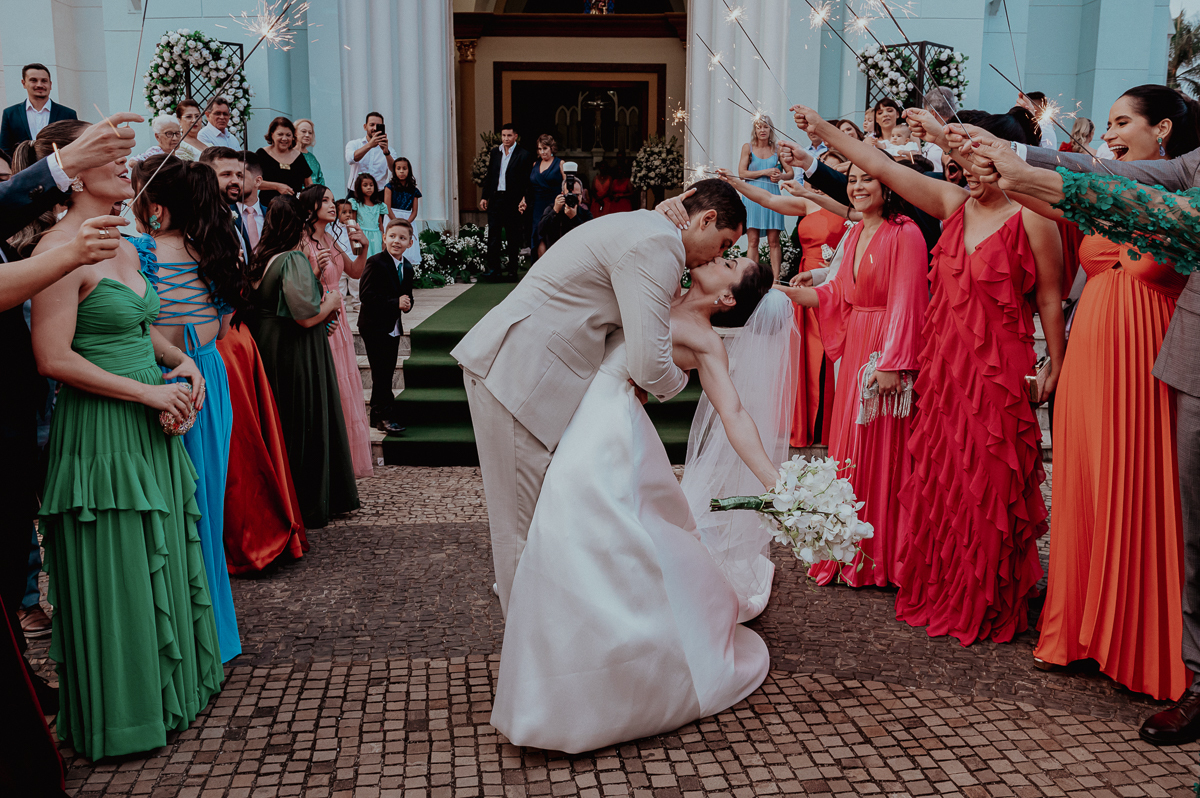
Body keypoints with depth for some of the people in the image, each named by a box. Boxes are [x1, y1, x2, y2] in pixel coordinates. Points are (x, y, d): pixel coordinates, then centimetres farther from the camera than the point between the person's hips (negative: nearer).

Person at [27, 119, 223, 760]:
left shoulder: (123, 245, 12)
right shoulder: (61, 249, -15)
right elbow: (54, 358, -20)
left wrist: (178, 360, 7)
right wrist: (148, 392, -18)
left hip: (150, 431, 9)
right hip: (99, 435, -9)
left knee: (162, 561, 17)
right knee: (114, 576, 4)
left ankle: (168, 685, 34)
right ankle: (119, 714, 21)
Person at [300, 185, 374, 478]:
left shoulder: (329, 240, 10)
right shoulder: (303, 243, -14)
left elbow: (355, 272, 19)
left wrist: (363, 247, 4)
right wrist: (317, 270, -32)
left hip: (337, 322, 9)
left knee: (345, 391, 14)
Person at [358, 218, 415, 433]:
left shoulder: (407, 268, 10)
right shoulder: (375, 263, -14)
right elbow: (367, 295, -21)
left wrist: (407, 304, -5)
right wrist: (395, 303, -23)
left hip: (393, 328, 7)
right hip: (374, 326, -7)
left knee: (386, 374, 12)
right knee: (381, 374, -7)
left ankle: (377, 417, 21)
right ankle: (386, 417, -3)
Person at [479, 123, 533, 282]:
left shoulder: (523, 155, -5)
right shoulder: (495, 152, 11)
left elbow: (527, 181, -8)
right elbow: (489, 176, 14)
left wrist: (524, 200, -17)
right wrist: (485, 197, 9)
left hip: (513, 201, -4)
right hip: (495, 199, 4)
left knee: (513, 237, 6)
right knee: (493, 235, 0)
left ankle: (512, 270, 14)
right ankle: (493, 270, 2)